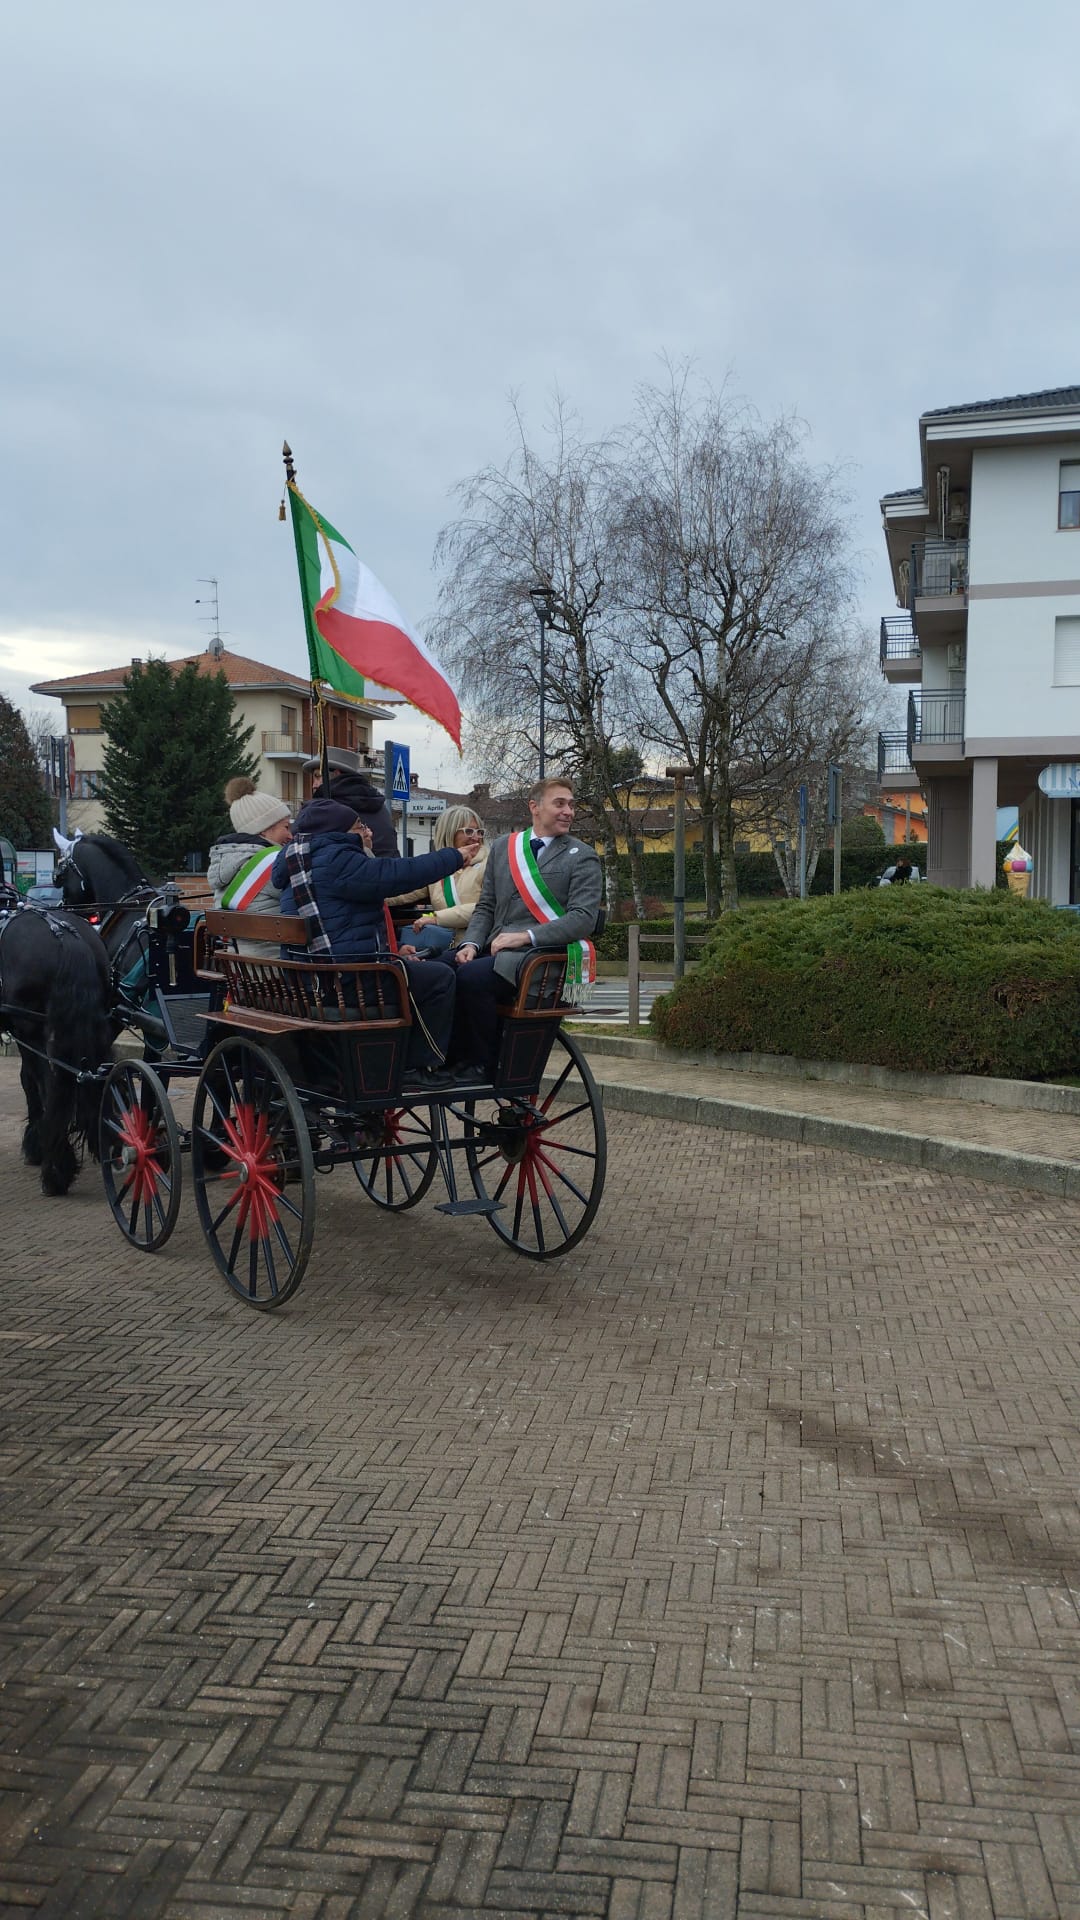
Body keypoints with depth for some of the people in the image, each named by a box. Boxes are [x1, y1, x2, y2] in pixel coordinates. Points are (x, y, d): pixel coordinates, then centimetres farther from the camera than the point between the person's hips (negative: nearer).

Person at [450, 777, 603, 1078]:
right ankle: (455, 1058, -7)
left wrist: (525, 936, -17)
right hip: (494, 951, 5)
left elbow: (584, 919, -8)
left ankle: (484, 1065, -11)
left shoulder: (583, 858, 3)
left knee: (471, 975, -31)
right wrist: (471, 943, -2)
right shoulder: (503, 847, 18)